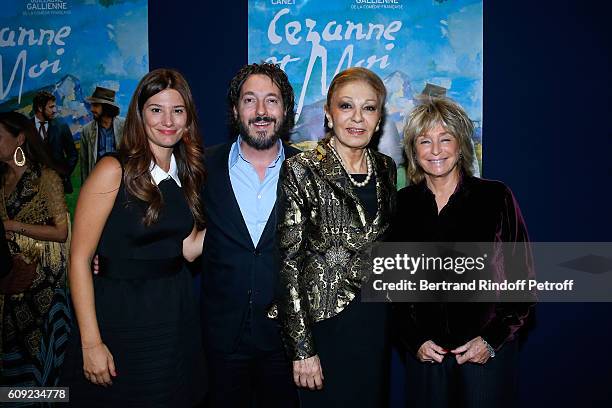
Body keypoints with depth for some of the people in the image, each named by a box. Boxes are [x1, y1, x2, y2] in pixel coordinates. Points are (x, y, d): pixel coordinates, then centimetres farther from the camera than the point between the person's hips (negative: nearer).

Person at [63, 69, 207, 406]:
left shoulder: (187, 173, 5)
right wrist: (91, 343, -17)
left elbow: (189, 249, 5)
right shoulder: (114, 170, -13)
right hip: (122, 314, -5)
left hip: (176, 311, 6)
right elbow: (79, 258, -14)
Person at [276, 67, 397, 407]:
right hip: (325, 324, -5)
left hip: (379, 323, 6)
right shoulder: (302, 172, -13)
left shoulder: (386, 168, 4)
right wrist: (302, 349, -15)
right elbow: (289, 263, -14)